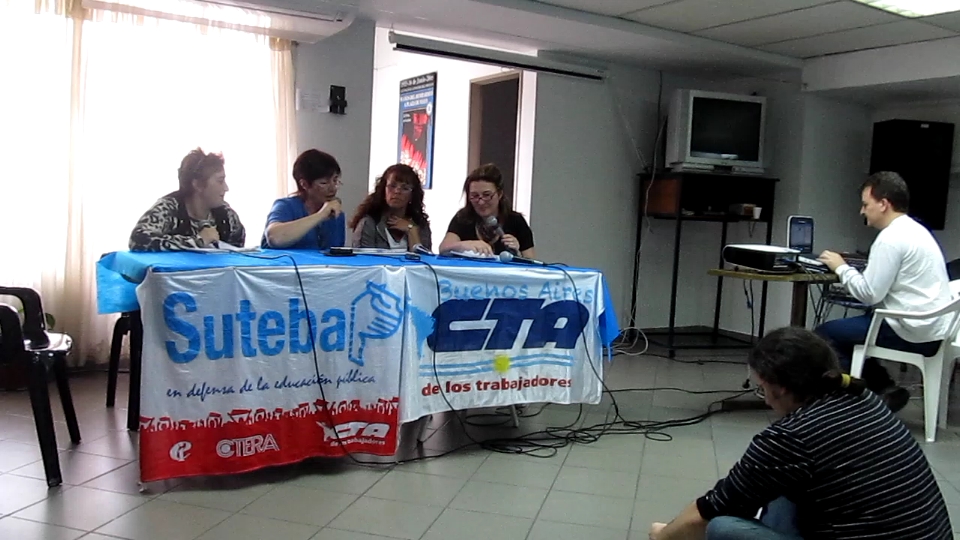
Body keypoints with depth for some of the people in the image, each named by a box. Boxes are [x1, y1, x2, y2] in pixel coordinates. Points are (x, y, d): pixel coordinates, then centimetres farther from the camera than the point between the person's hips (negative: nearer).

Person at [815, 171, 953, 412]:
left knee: (824, 334, -2)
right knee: (846, 327, 22)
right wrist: (848, 268, 7)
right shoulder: (914, 230, 13)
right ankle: (885, 388, 17)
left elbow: (870, 294, -18)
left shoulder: (891, 237, -18)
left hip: (912, 331, -10)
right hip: (927, 326, 10)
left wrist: (841, 267, -6)